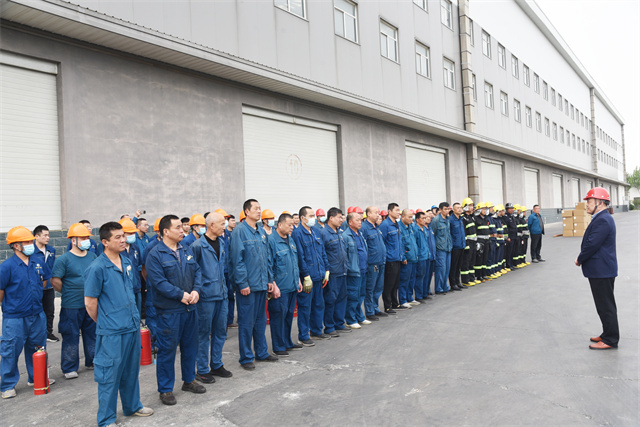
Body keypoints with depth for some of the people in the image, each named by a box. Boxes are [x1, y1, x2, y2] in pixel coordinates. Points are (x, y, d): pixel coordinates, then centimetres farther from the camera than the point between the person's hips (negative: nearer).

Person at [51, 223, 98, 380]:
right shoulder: (64, 259, -9)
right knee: (71, 336, 3)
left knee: (92, 333, 14)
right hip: (72, 307, -5)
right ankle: (69, 368, 15)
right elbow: (55, 280, -9)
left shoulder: (92, 256, 7)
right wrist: (67, 293, -1)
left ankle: (92, 361, 29)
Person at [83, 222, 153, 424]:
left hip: (132, 326, 7)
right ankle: (106, 420, 20)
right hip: (111, 332, -7)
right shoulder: (97, 268, -15)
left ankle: (132, 406, 38)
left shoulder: (126, 262, 6)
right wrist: (105, 323, 1)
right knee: (110, 374, 5)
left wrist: (133, 317, 15)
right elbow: (90, 303, -10)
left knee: (131, 370, 20)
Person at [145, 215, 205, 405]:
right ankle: (165, 389, 19)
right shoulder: (155, 254, -13)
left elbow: (197, 271, 8)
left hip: (190, 308, 7)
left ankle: (189, 380, 35)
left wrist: (196, 290, -10)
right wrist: (181, 294, -20)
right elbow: (158, 282, -19)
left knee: (190, 346, 17)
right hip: (168, 311, -7)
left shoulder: (186, 251, 8)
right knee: (167, 349, 4)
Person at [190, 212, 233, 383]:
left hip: (222, 294, 7)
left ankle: (216, 365, 29)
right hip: (206, 295, -7)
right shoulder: (198, 245, -13)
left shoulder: (221, 243, 10)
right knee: (204, 333, 4)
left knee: (220, 331, 15)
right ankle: (202, 370, 16)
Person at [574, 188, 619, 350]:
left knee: (606, 306, -1)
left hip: (602, 271, -11)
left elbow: (592, 245, -23)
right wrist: (582, 259, 8)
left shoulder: (603, 220, -21)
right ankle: (608, 334, 30)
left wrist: (579, 260, -9)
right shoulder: (602, 218, 13)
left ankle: (610, 340, 9)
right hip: (600, 270, 11)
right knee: (606, 305, 18)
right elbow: (591, 242, 16)